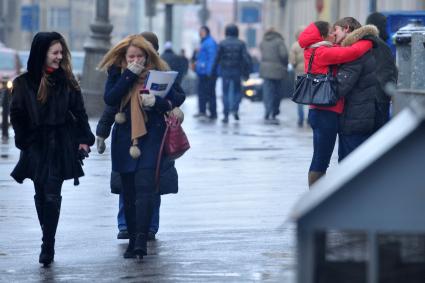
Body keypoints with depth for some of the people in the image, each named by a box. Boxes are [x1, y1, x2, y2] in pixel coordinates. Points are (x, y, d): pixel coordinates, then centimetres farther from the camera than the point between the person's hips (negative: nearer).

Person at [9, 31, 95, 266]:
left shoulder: (66, 80, 2)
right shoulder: (24, 83, 0)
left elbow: (79, 112, 5)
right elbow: (17, 115, 4)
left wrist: (84, 139, -1)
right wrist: (25, 141, -1)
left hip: (62, 146, -1)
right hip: (36, 147, 1)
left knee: (52, 196, -8)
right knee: (42, 195, 7)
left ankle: (48, 246, -8)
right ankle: (48, 242, 19)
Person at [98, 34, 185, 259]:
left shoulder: (158, 72, 1)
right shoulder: (117, 72, 5)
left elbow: (177, 98, 2)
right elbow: (109, 99, -10)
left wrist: (157, 102, -17)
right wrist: (129, 75, -14)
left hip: (150, 137, -3)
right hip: (124, 137, 3)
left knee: (144, 186, -17)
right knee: (128, 192, 6)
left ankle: (141, 240, -24)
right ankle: (133, 242, 13)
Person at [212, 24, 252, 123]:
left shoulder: (222, 43, -3)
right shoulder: (241, 44, -1)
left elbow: (217, 58, -5)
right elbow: (246, 58, -6)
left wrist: (214, 70, 2)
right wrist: (246, 72, -2)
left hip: (225, 71, -1)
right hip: (237, 71, 1)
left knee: (226, 93, 5)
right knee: (237, 91, 16)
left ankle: (226, 115, 2)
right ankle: (235, 109, -5)